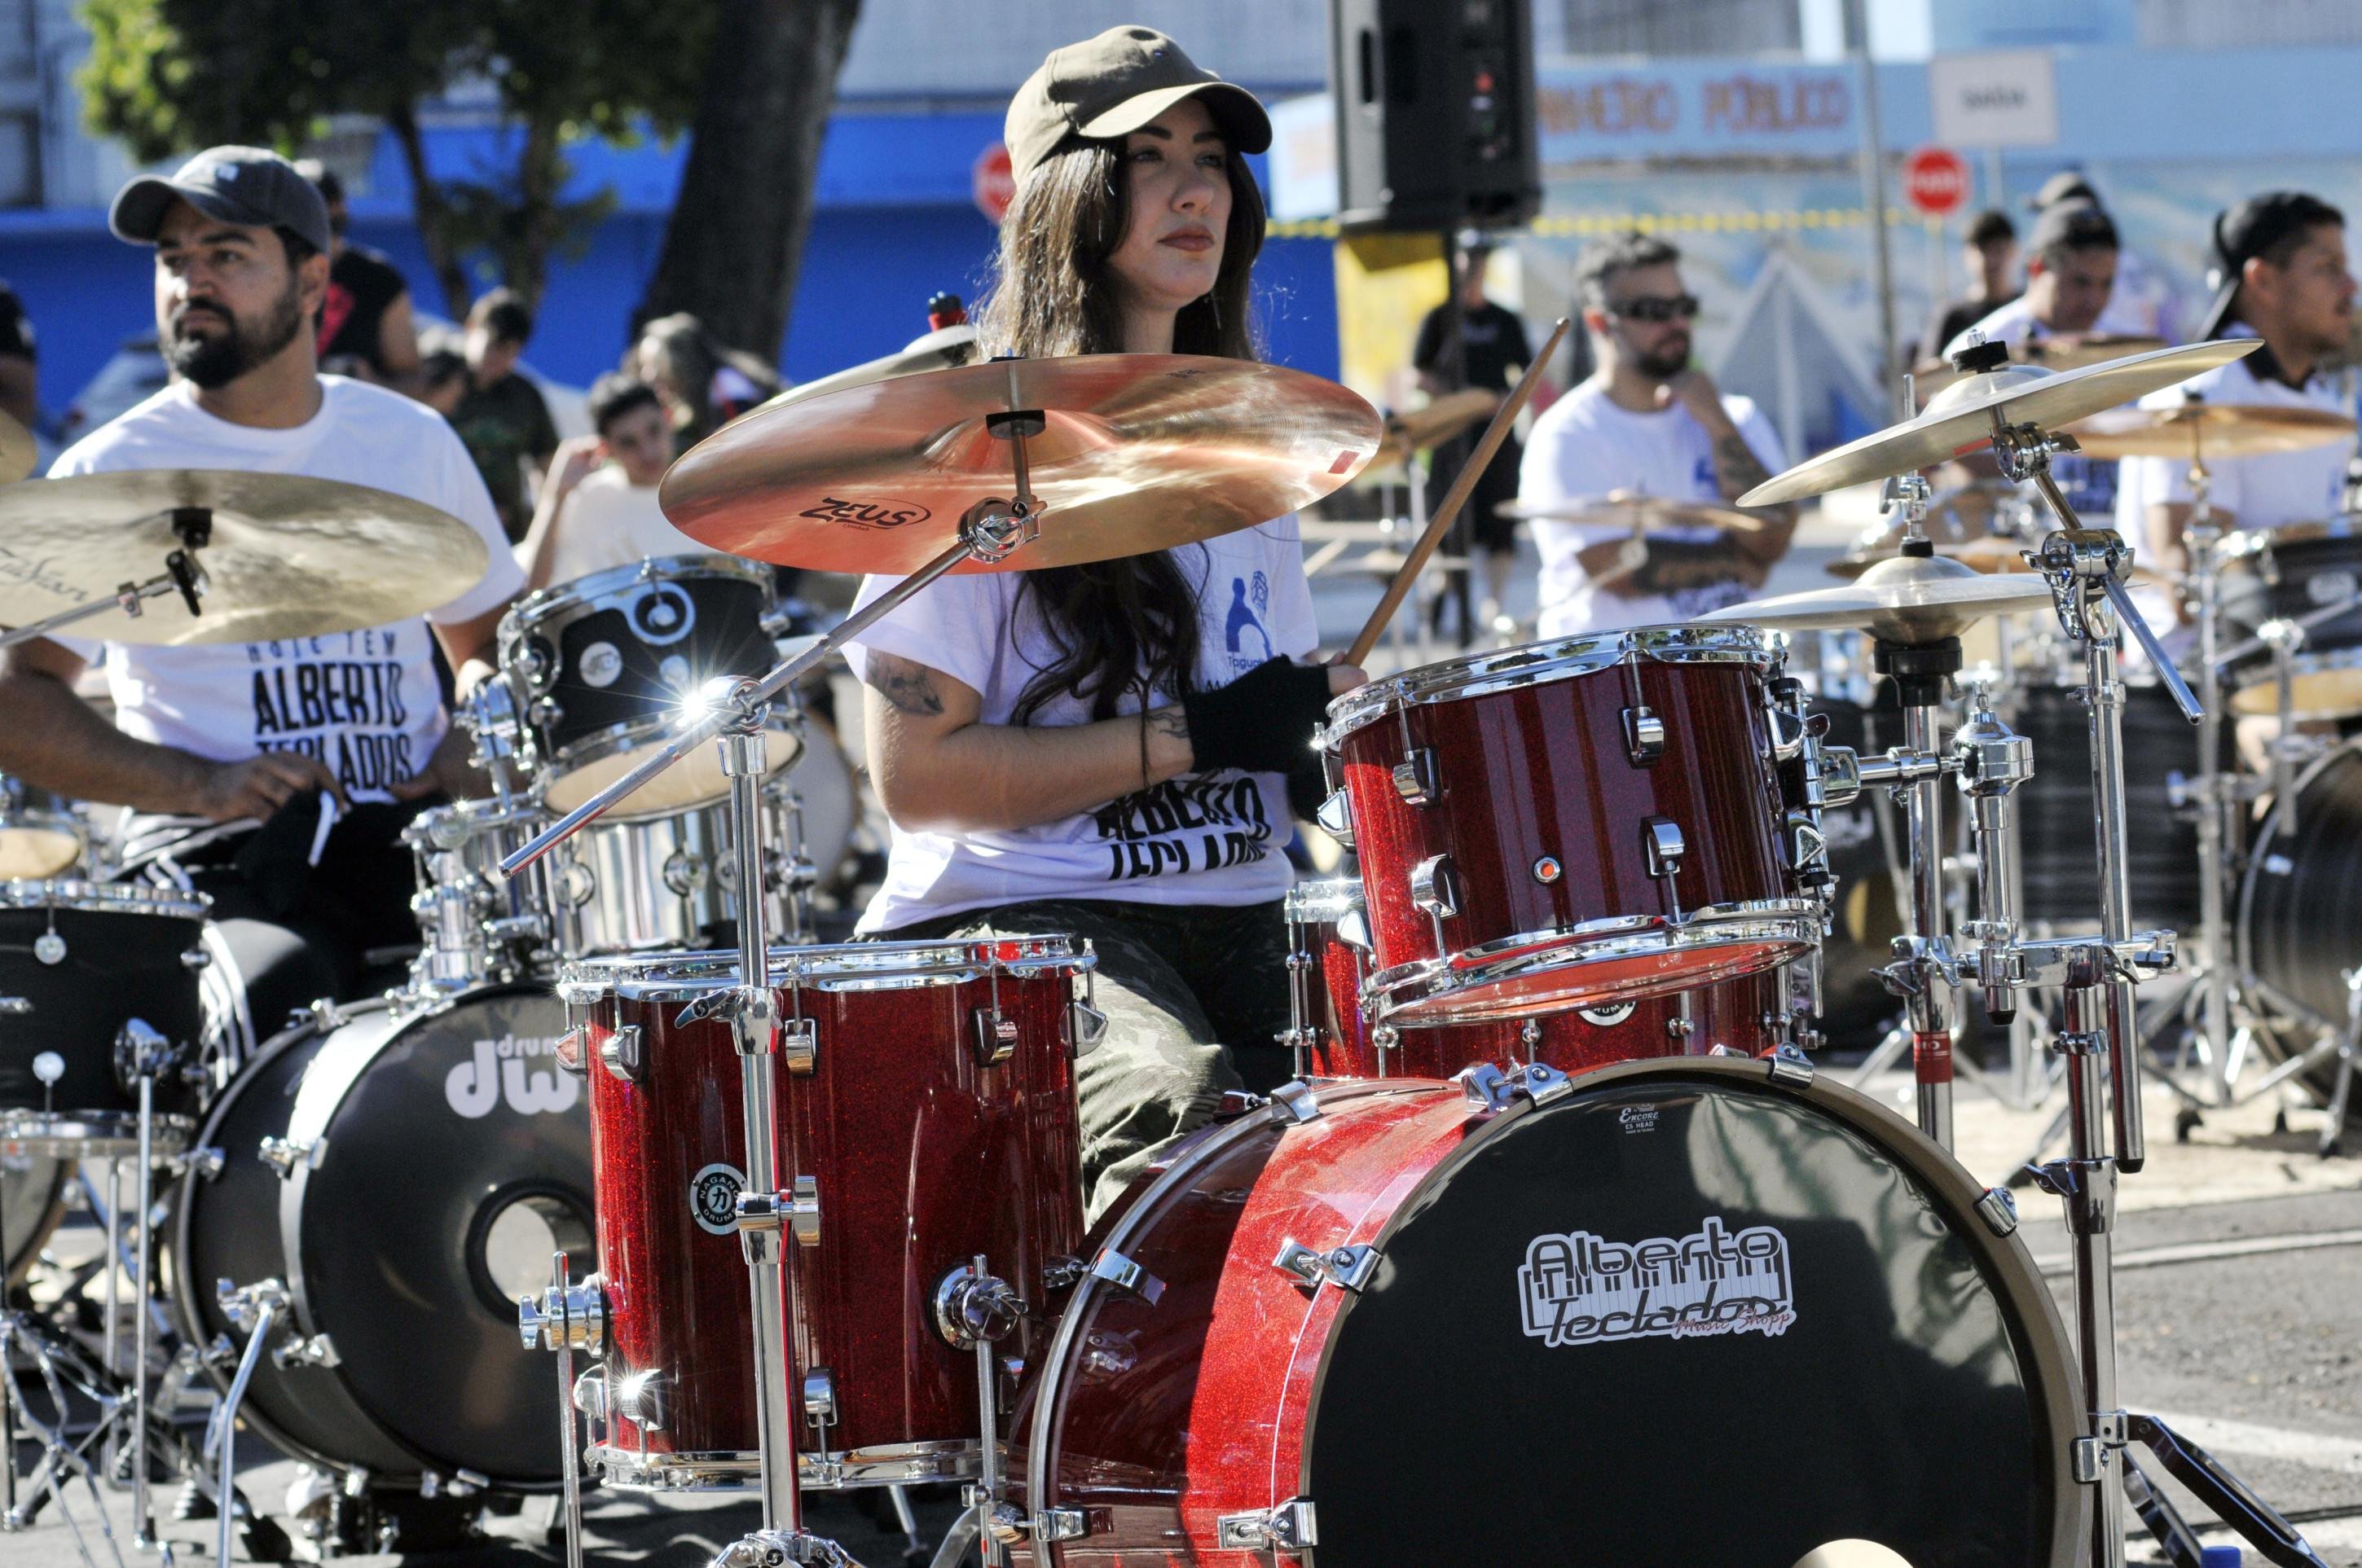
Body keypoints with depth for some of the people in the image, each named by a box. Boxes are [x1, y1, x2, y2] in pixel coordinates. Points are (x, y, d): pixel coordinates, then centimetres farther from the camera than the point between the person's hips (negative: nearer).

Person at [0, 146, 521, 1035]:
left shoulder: (413, 445, 15)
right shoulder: (112, 475, 3)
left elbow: (494, 636, 27)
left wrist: (477, 738, 4)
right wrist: (199, 785, -14)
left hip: (411, 836, 4)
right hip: (220, 858, -4)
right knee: (277, 992, -36)